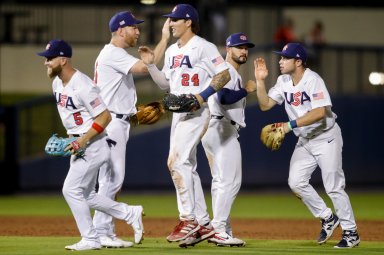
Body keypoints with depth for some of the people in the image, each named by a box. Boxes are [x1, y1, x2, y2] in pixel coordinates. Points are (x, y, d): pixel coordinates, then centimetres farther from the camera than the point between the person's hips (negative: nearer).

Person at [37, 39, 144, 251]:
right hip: (78, 145, 10)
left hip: (92, 144, -10)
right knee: (85, 195, 12)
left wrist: (83, 141, -23)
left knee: (71, 189, -11)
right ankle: (130, 213, 23)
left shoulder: (82, 86, -22)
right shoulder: (57, 83, 7)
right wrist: (71, 137, 14)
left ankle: (90, 240, -2)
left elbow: (105, 117, -21)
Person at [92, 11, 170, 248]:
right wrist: (165, 39, -21)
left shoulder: (115, 55, 20)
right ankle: (101, 233, -10)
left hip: (118, 122, 11)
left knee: (114, 179, 11)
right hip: (111, 121, -11)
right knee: (112, 178, -11)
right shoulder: (113, 54, -13)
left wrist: (136, 112, 13)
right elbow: (146, 67, -26)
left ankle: (107, 232, 13)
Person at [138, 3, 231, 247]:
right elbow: (165, 83, 21)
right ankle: (204, 224, 13)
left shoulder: (204, 47, -9)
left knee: (177, 161, -18)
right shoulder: (172, 51, 16)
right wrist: (150, 64, 7)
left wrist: (203, 95, -21)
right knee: (188, 166, 9)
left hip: (196, 111, -9)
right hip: (178, 113, 9)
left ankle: (188, 219, -15)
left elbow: (224, 75, -12)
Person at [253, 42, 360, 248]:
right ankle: (327, 218, 12)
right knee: (296, 182, -5)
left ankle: (351, 233, 6)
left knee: (334, 187, -6)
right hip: (304, 140, 7)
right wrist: (260, 81, -10)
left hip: (326, 138, -7)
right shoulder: (283, 82, 3)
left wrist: (291, 125, -32)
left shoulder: (313, 80, -20)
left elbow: (320, 112, -30)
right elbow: (265, 105, 3)